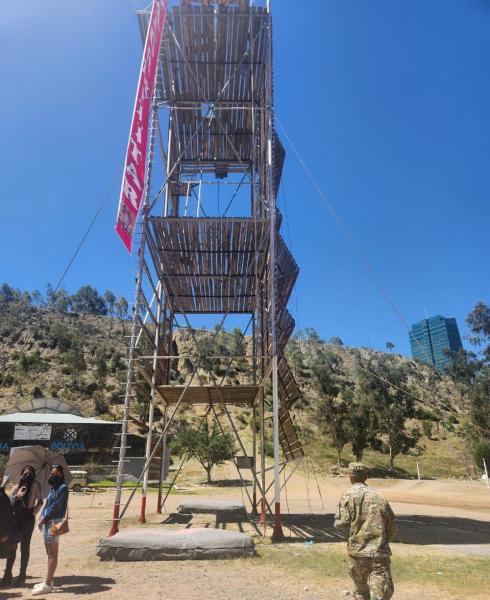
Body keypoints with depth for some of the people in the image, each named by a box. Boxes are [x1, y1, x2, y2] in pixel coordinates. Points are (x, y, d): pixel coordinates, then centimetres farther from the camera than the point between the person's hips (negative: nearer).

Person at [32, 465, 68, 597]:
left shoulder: (63, 488, -14)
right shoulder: (53, 488, 15)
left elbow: (56, 507, -18)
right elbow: (47, 504, 16)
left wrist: (44, 519, -14)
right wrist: (42, 517, 3)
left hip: (54, 522, -9)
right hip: (47, 522, 9)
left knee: (52, 554, -3)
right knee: (49, 553, 15)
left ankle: (47, 584, 1)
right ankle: (48, 581, 23)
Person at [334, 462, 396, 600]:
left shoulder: (349, 495, -4)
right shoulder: (379, 496, 7)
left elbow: (341, 523, -11)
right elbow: (392, 529, 11)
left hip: (358, 552, -1)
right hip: (380, 553, 1)